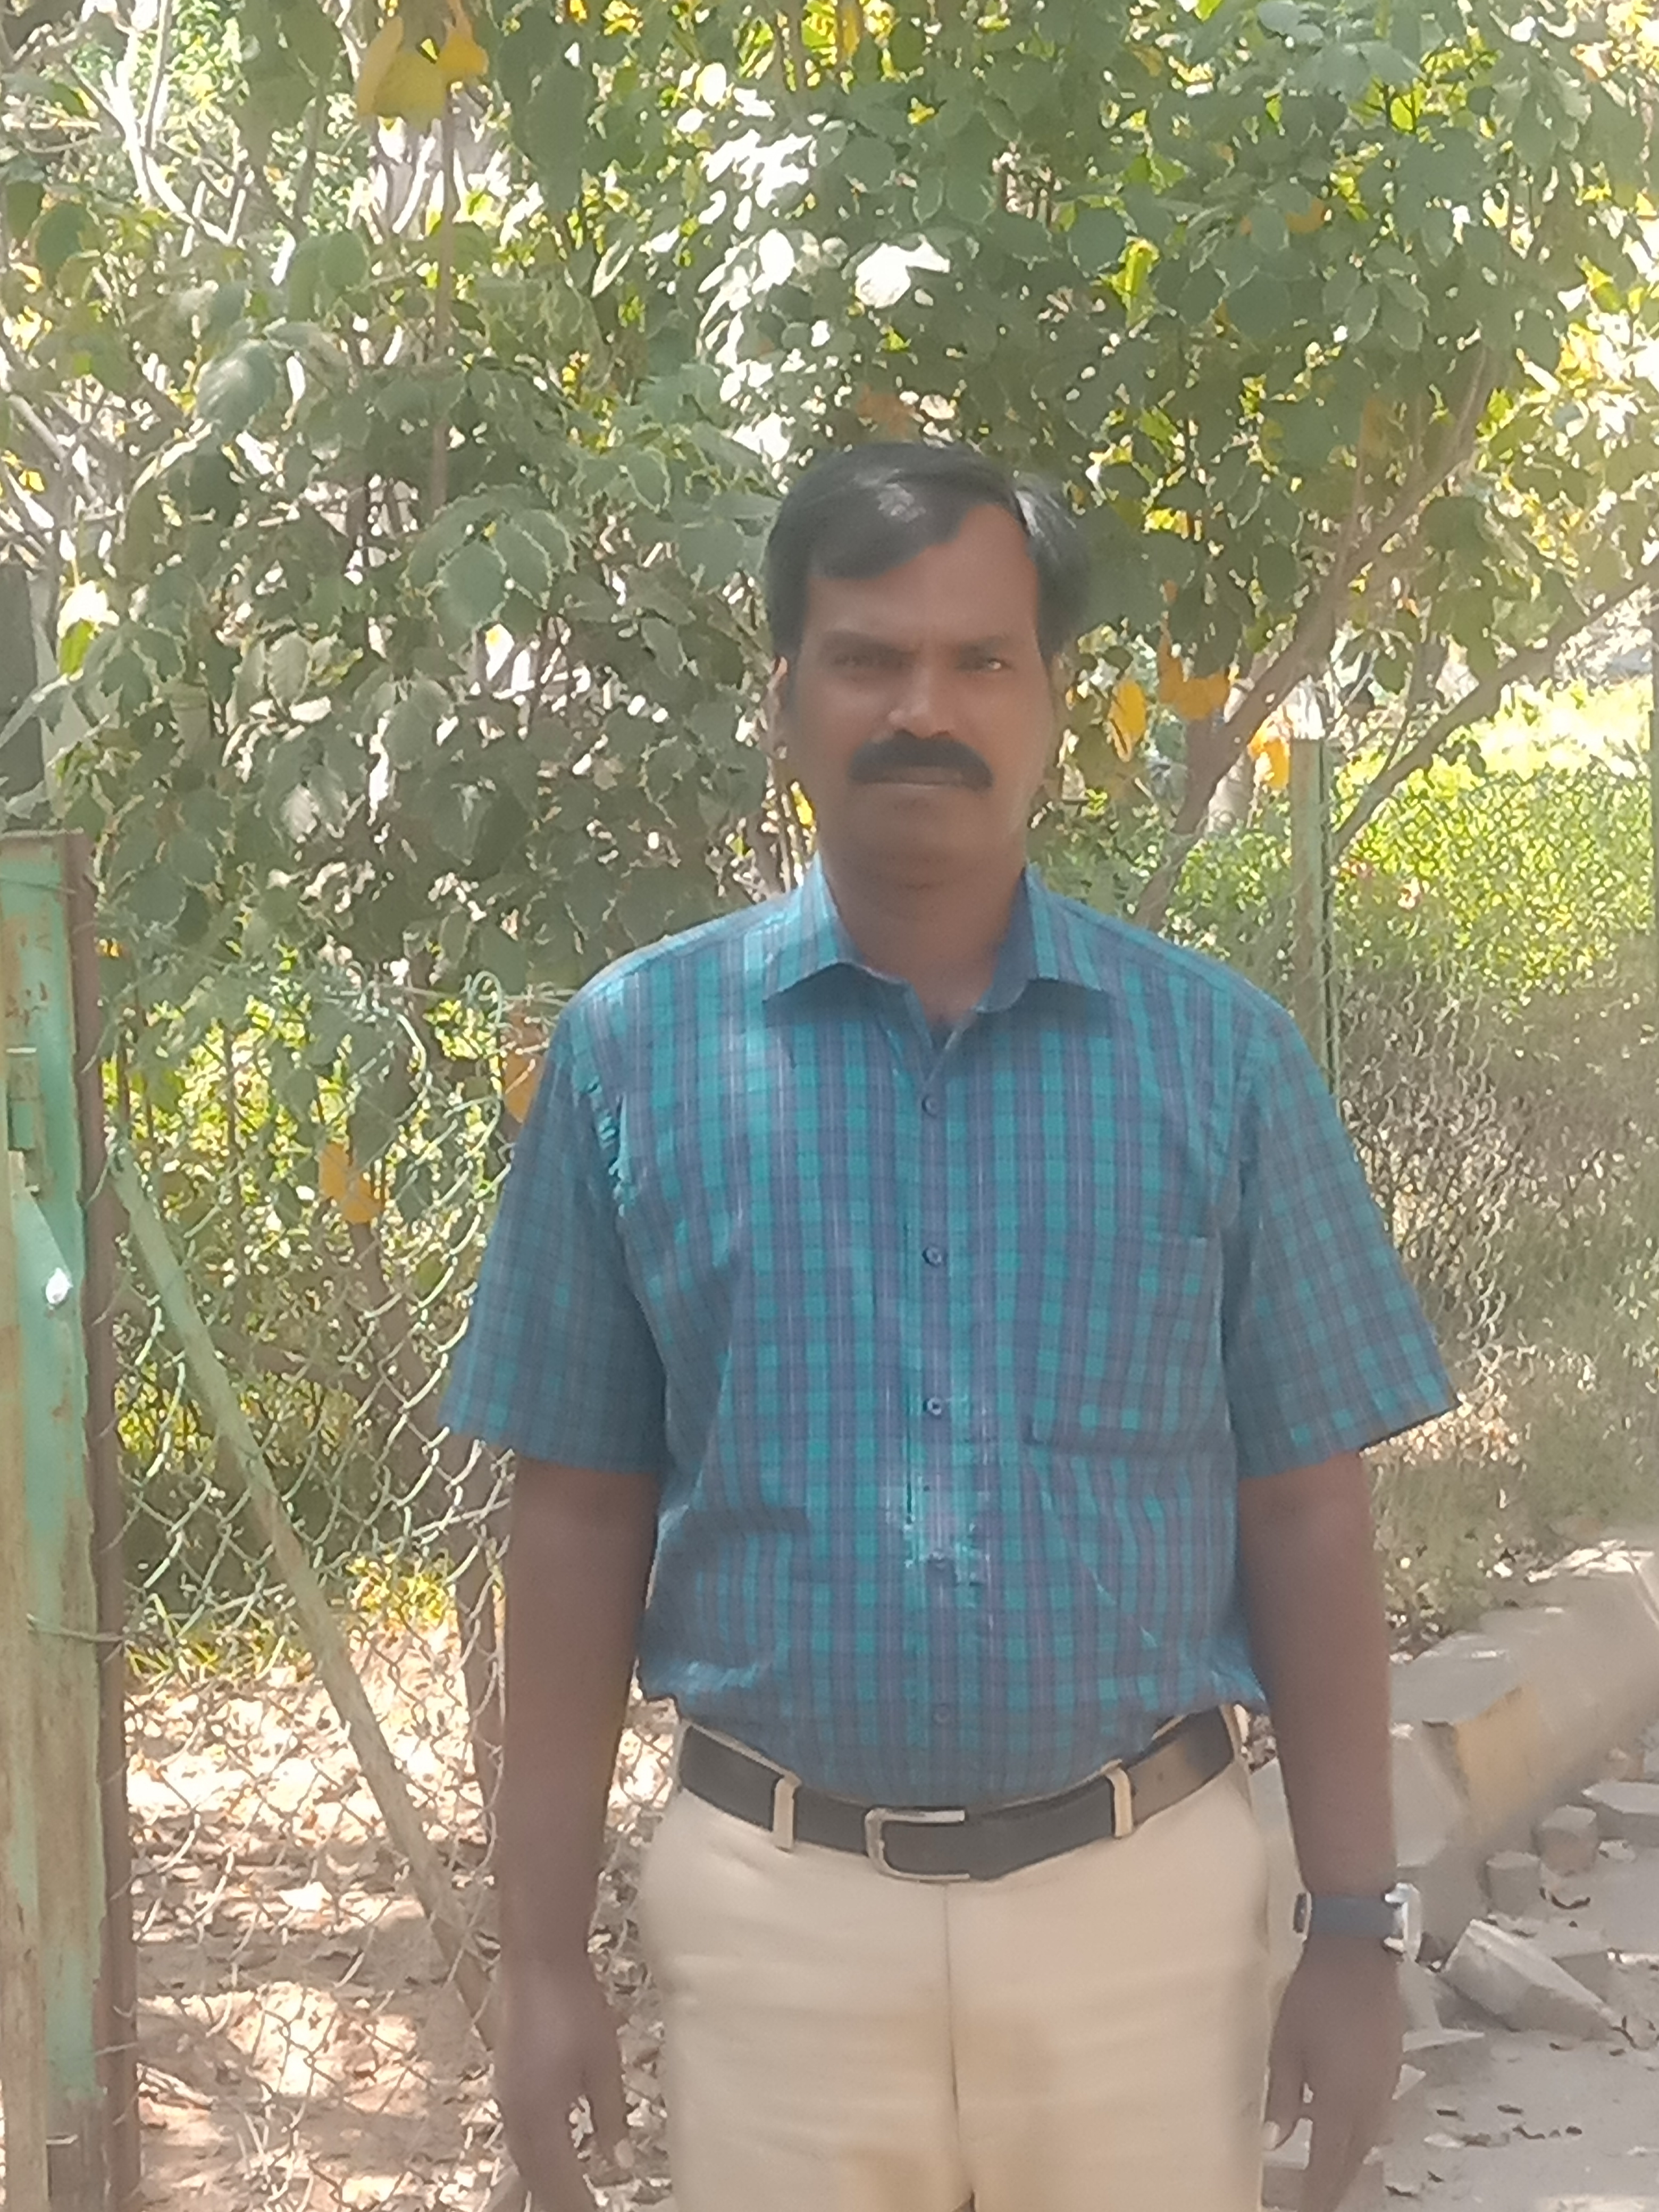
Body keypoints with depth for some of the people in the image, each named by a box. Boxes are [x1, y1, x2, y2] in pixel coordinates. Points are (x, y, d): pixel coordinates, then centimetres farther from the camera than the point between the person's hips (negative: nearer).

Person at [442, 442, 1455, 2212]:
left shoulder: (1220, 1054, -1)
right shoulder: (632, 1053, -2)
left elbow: (1305, 1516, 2)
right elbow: (579, 1522, 1)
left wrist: (1356, 1927, 0)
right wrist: (543, 1952, 1)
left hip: (1145, 1895, 1)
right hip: (775, 1902, 0)